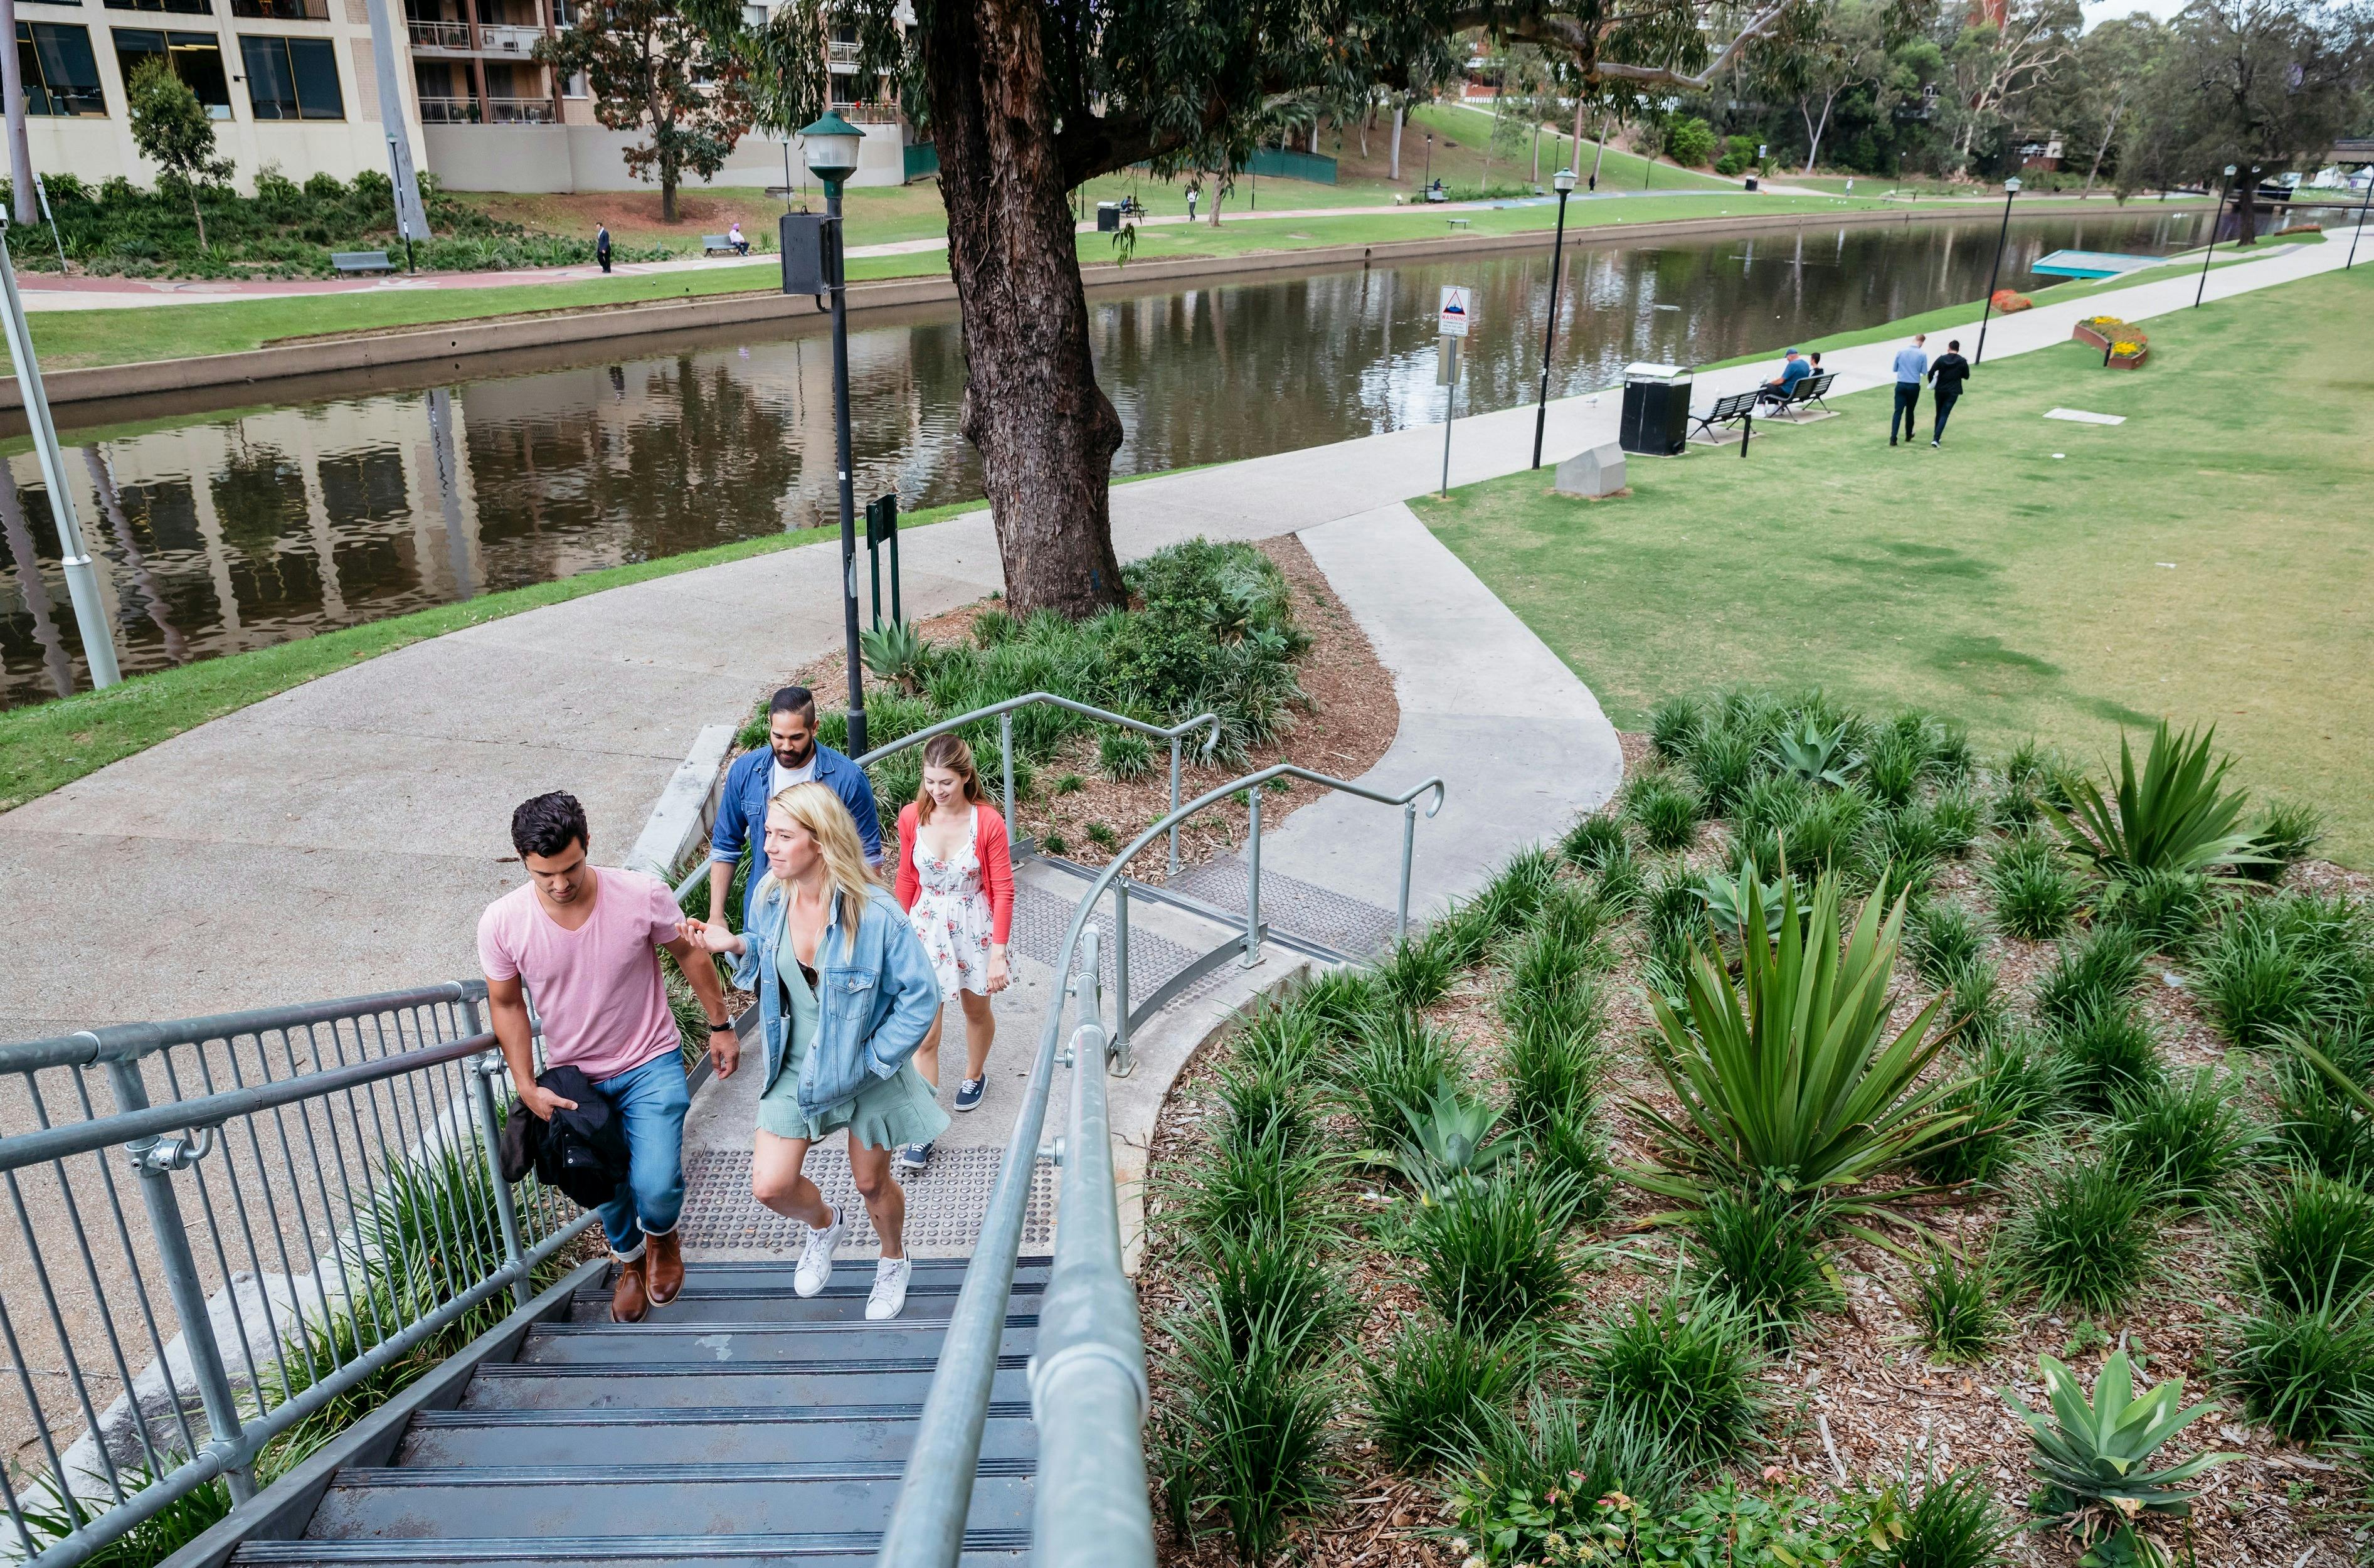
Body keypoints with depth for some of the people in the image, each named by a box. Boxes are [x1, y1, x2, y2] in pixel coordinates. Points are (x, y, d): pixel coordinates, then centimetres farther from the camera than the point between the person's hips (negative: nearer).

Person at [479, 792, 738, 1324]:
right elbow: (507, 1004, -3)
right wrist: (527, 1087, -6)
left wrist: (720, 1025, 2)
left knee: (656, 1186, -12)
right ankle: (629, 1257, 50)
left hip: (651, 1066, -2)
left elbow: (690, 953, -6)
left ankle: (661, 1235, 27)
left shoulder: (643, 895, -24)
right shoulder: (502, 923, -20)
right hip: (573, 1077, 2)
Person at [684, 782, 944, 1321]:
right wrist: (737, 946, -11)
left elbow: (921, 994, -20)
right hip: (794, 1067, 4)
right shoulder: (769, 897, -11)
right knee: (770, 1186, 2)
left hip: (865, 1070, -4)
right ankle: (824, 1226, 38)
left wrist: (872, 1059, -18)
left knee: (871, 1183, 16)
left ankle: (894, 1261, 48)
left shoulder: (874, 913, -27)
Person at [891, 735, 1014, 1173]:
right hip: (926, 928, 1)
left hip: (973, 929, -1)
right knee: (924, 1034, -1)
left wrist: (998, 953, -13)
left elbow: (1003, 891, -12)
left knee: (976, 1009, 23)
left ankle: (975, 1074, 53)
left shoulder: (988, 823, -19)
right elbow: (907, 881, 3)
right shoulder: (912, 817, -11)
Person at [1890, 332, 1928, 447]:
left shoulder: (1900, 351, -4)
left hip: (1901, 385, 1)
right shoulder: (1922, 355, -9)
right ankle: (1908, 435, 28)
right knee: (1910, 411, 16)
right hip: (1914, 386, -1)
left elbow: (1895, 368, 5)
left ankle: (1893, 438, -12)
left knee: (1898, 411, -1)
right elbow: (1924, 372, 0)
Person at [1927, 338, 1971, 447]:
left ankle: (1937, 436, 26)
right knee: (1944, 415, -1)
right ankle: (1936, 439, -13)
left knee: (1939, 413, 17)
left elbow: (1931, 373, -11)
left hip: (1940, 390, 1)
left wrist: (1931, 383, 7)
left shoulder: (1941, 359, -5)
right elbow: (1966, 377, 3)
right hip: (1953, 392, -1)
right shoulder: (1962, 361, -5)